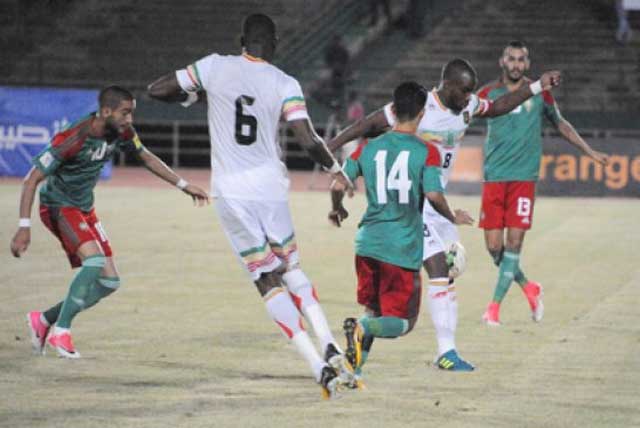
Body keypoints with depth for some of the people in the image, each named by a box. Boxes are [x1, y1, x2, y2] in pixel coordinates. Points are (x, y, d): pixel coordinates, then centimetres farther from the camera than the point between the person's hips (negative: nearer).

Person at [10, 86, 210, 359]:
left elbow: (146, 158, 13)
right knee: (95, 260, -30)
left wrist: (183, 185, 12)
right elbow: (31, 180, -25)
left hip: (84, 208, 8)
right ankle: (61, 331, -18)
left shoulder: (121, 132, -7)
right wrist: (24, 227, -29)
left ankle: (43, 320, 15)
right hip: (58, 206, -8)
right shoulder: (72, 140, -28)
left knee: (109, 282, 3)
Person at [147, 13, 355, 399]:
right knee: (292, 269, 21)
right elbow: (309, 140, -11)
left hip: (230, 193, 0)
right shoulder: (285, 85, -3)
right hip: (270, 187, 0)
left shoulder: (216, 67, -1)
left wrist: (192, 96, 21)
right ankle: (329, 347, 4)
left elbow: (157, 90, 3)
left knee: (269, 282, 3)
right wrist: (337, 169, 6)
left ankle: (320, 367, -8)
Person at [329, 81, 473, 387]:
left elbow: (338, 185, 5)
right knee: (402, 322, 4)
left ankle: (354, 369, 1)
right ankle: (361, 328, -26)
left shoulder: (368, 148, 6)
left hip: (368, 244, 4)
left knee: (373, 311, 21)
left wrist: (337, 209, 26)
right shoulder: (426, 152, -6)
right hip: (403, 250, -4)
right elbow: (433, 195, -14)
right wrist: (453, 218, 5)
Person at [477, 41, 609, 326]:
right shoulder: (488, 94, 4)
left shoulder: (540, 94, 5)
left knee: (514, 241, -10)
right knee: (494, 246, -1)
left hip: (524, 177, -1)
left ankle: (495, 305, -3)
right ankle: (528, 288, 23)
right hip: (494, 178, 1)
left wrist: (590, 152, 20)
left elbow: (561, 125, 18)